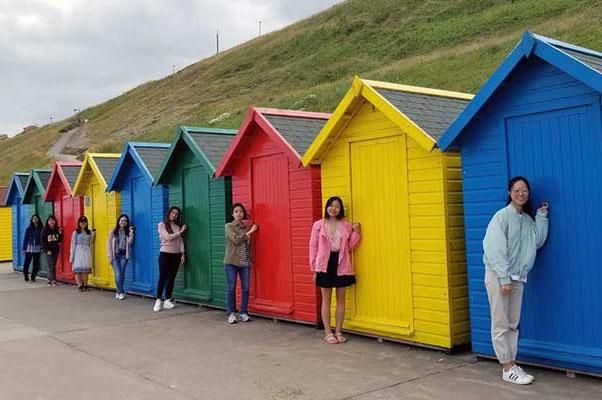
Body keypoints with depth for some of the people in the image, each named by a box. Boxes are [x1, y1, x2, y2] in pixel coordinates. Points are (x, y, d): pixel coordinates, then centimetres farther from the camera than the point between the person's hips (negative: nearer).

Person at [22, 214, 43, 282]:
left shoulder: (40, 229, 3)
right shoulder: (28, 229, 0)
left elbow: (42, 239, 5)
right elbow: (25, 239, 2)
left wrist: (42, 248, 2)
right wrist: (24, 248, -1)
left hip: (37, 249, 1)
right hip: (29, 248, -1)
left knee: (36, 264, 3)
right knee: (27, 263, -3)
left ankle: (33, 277, 15)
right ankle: (25, 276, 14)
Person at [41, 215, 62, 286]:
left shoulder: (57, 230, 5)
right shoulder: (45, 230, -5)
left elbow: (60, 240, 7)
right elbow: (43, 241, -6)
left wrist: (60, 234, -9)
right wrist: (47, 250, -13)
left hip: (56, 250, 4)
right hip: (48, 251, -4)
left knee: (53, 266, 7)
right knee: (50, 266, -6)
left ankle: (50, 279, 15)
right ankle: (53, 280, -7)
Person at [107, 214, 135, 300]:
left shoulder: (128, 232, 9)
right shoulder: (113, 232, 5)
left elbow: (130, 242, -7)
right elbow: (109, 244, 2)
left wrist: (131, 233, -16)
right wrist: (110, 256, -4)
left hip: (124, 255, 1)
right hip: (115, 255, -1)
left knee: (122, 273, -1)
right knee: (118, 274, -10)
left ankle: (118, 291, 12)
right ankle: (121, 292, 1)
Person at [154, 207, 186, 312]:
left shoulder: (177, 227, 13)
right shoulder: (162, 225, 1)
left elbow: (180, 241, 8)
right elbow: (168, 237, -12)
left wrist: (183, 254, -1)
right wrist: (181, 232, -7)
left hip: (176, 255, 4)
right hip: (165, 254, -4)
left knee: (171, 278, 4)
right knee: (162, 277, -9)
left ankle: (167, 300, 9)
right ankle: (158, 300, -6)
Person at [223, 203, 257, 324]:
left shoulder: (246, 227, 12)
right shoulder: (229, 226, -1)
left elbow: (249, 245, 15)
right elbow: (236, 240, -15)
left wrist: (250, 258, 6)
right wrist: (249, 232, -10)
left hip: (245, 263, 4)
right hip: (231, 262, -4)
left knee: (245, 288, 3)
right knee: (231, 288, 0)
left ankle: (243, 312, 13)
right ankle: (231, 313, 9)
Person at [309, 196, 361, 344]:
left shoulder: (347, 226, 5)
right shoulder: (318, 225, -1)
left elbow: (350, 247, 7)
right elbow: (313, 247, 0)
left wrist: (357, 233, -7)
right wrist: (314, 268, -4)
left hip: (341, 265, 2)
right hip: (325, 265, -2)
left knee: (341, 299, 8)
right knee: (326, 300, 5)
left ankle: (338, 332, 19)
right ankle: (328, 332, 14)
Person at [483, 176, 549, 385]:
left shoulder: (528, 219, 11)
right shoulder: (502, 216, -9)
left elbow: (538, 241, -2)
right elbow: (495, 250, -15)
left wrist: (542, 217, -1)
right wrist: (504, 279, -19)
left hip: (518, 277, 7)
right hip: (498, 276, -7)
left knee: (513, 324, 10)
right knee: (501, 325, -2)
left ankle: (511, 364, 17)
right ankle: (507, 369, 3)